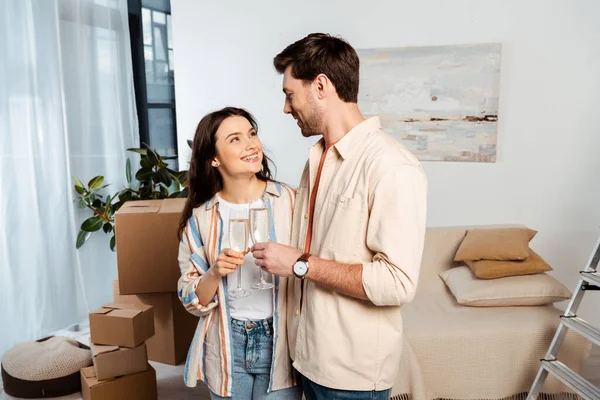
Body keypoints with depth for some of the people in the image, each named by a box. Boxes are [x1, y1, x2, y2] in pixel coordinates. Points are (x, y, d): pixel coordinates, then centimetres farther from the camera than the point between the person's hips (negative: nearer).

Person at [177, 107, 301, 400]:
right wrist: (215, 273, -20)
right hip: (226, 346, 2)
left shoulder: (289, 201, -12)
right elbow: (192, 300, -1)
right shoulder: (200, 216, -6)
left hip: (279, 343, -1)